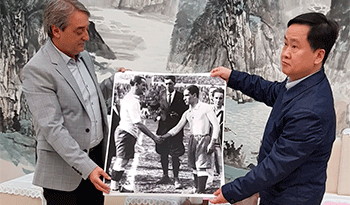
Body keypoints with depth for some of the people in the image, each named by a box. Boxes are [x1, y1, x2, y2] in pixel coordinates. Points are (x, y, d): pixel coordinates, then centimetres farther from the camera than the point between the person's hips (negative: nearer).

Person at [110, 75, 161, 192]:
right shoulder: (132, 100, -19)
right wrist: (153, 137, -25)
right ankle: (114, 187, 3)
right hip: (126, 133, -11)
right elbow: (138, 123, -25)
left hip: (126, 132, 11)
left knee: (121, 161, 14)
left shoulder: (129, 97, 15)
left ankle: (115, 186, 22)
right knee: (122, 161, -4)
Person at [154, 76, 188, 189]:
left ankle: (176, 179, 3)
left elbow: (186, 112, 3)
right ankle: (165, 176, 25)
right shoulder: (161, 95, 9)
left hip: (176, 129, -4)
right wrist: (158, 115, 3)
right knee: (163, 154, 11)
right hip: (163, 127, 4)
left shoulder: (180, 96, -1)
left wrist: (178, 115, -13)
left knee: (175, 155, -4)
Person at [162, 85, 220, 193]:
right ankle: (197, 189, 18)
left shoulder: (206, 108, -4)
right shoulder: (187, 113, 13)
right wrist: (163, 136, 4)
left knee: (201, 166, -11)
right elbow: (178, 127, 16)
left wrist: (212, 143, -13)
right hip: (192, 140, 6)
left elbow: (216, 125, -6)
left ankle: (201, 191, -10)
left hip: (203, 139, -6)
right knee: (194, 166, 8)